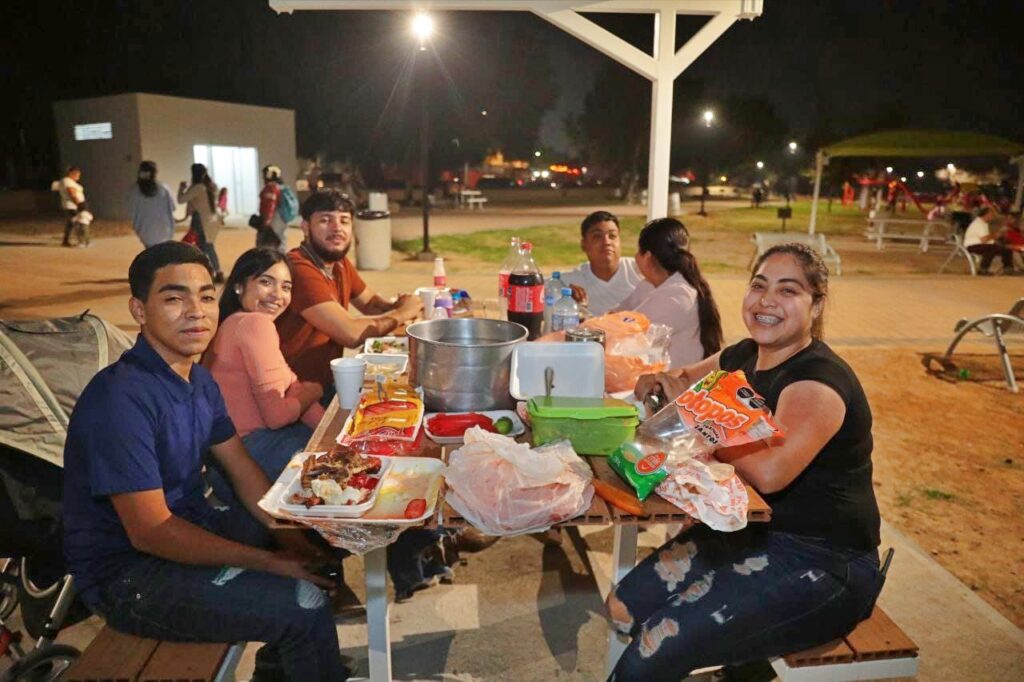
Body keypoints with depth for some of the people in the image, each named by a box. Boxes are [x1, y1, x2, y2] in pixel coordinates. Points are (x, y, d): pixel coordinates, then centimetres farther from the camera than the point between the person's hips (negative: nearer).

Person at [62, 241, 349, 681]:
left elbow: (241, 468, 6)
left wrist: (290, 539, -7)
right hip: (127, 570, -9)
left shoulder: (199, 380, 1)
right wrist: (269, 562, -23)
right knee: (304, 604, -22)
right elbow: (150, 531, -26)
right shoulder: (121, 398, -26)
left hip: (189, 524, 9)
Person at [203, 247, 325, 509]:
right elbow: (277, 414, -19)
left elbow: (292, 387, 6)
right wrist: (314, 390, 1)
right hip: (248, 453, -9)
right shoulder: (255, 323, -16)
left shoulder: (236, 323, 13)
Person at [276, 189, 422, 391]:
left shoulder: (339, 263, 4)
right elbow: (351, 333, -26)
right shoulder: (299, 269, -22)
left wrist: (395, 307, -4)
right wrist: (401, 313, -10)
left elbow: (371, 302, 18)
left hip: (326, 383, 8)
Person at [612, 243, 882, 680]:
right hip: (756, 533, 8)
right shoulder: (744, 356, 4)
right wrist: (659, 382, -5)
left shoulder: (819, 380, -20)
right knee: (625, 608, 1)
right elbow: (684, 380, 20)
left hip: (823, 566, -8)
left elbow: (769, 472, -36)